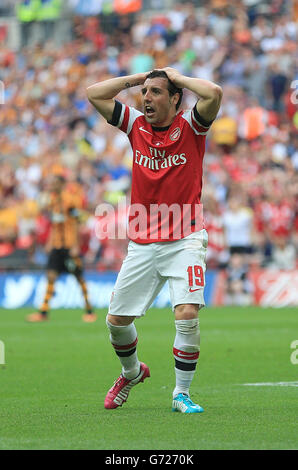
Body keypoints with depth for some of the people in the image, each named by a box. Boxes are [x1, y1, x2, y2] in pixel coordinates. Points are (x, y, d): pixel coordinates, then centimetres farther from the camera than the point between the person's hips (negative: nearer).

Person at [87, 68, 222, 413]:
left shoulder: (190, 126, -3)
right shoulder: (136, 125, 7)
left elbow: (214, 93, -22)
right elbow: (94, 94, 5)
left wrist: (176, 76, -7)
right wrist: (138, 78, 5)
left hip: (185, 239, -4)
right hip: (142, 245, 4)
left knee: (187, 313, -20)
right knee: (117, 320, 6)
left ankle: (182, 394, -5)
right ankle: (132, 372, 36)